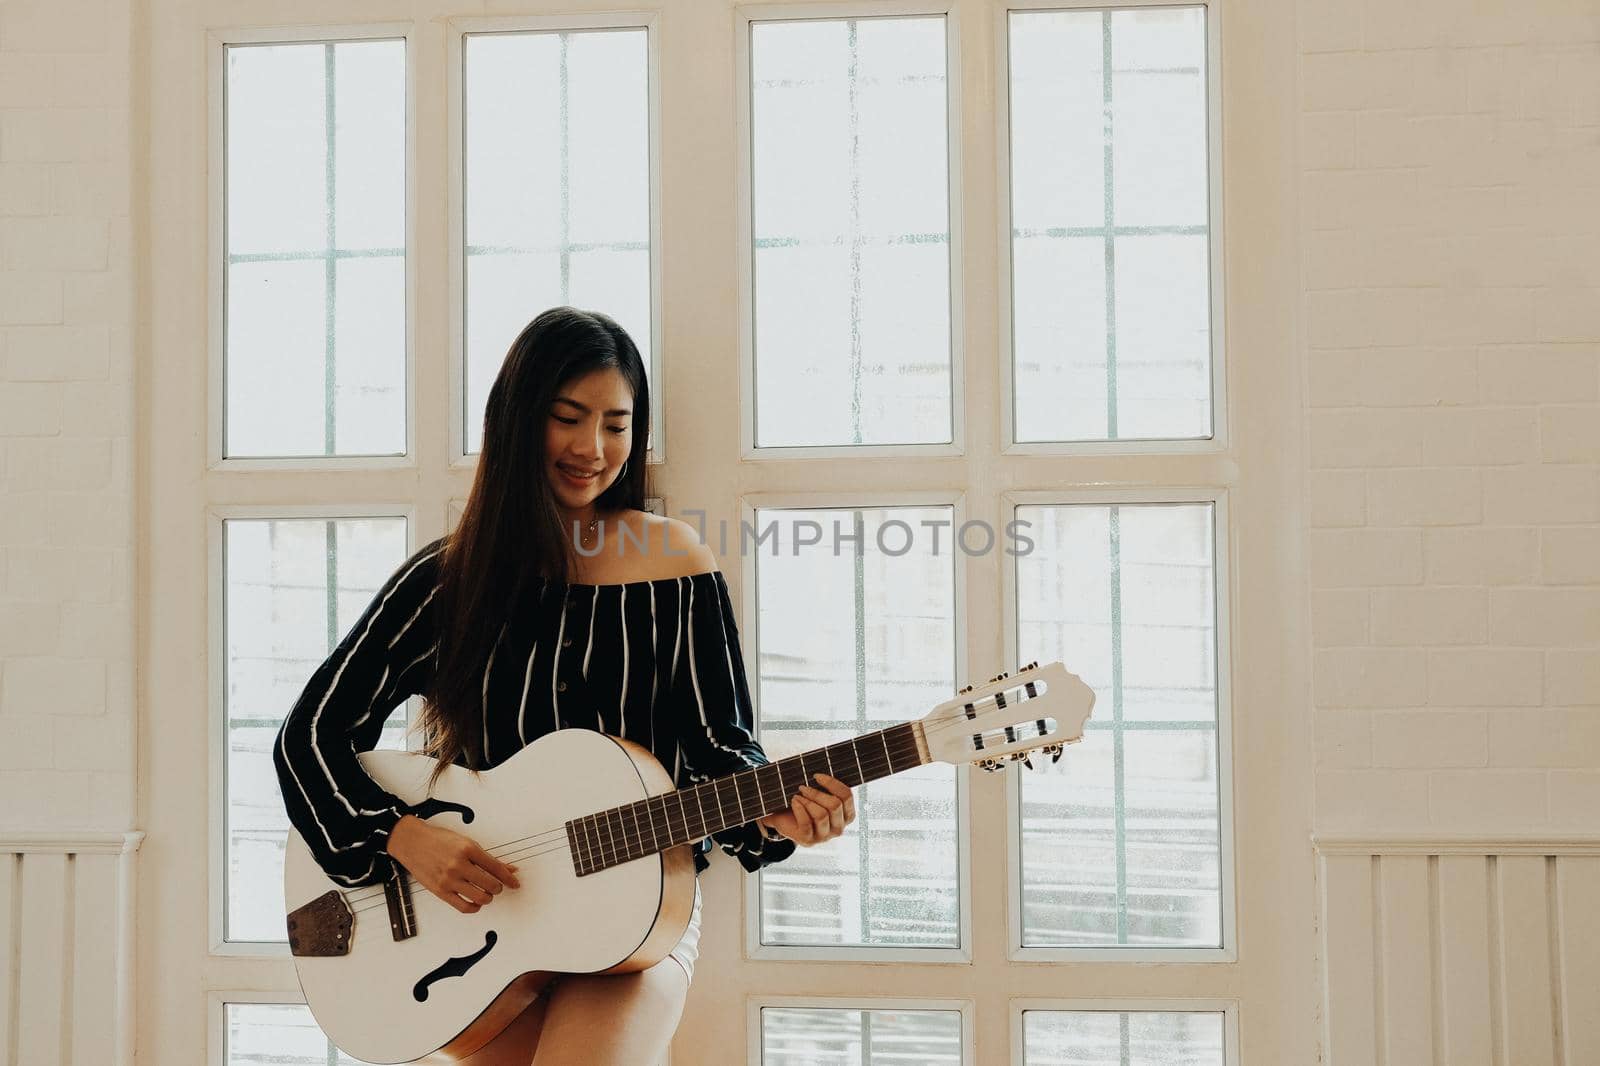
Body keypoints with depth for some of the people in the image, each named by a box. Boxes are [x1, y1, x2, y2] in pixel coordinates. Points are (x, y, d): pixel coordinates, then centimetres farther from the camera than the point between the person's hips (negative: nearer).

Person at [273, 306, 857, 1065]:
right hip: (477, 909, 1)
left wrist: (771, 813, -21)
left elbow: (717, 744, 0)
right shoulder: (448, 579, -1)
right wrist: (404, 837, -15)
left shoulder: (673, 561, -2)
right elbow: (312, 734, 0)